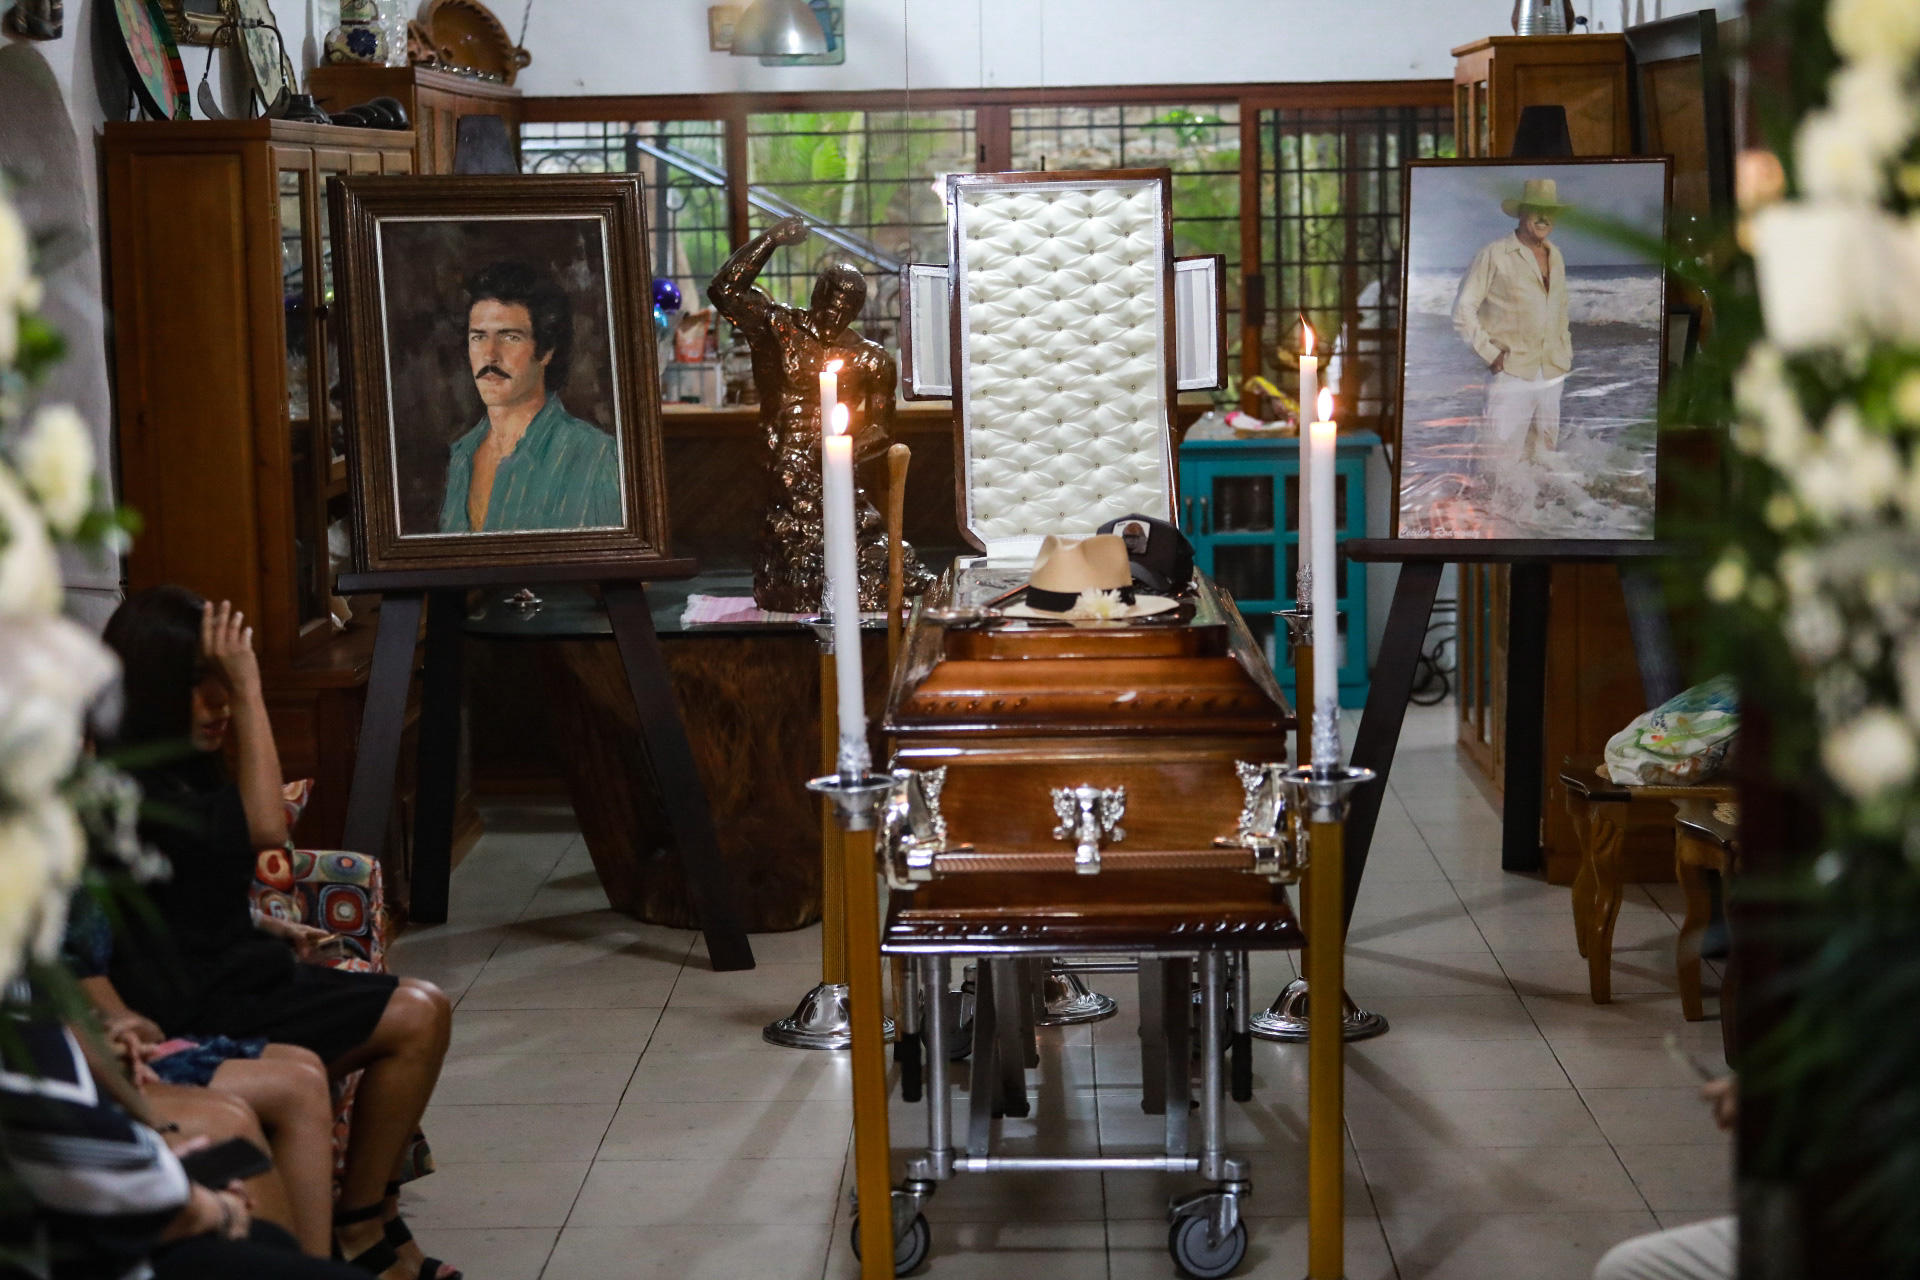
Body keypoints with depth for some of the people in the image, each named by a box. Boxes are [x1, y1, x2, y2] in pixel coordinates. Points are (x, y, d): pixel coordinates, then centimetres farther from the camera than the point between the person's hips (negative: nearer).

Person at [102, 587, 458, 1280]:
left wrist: (267, 928, 8)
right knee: (415, 1019, -11)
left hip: (224, 977, 10)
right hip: (193, 1013, -10)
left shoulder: (175, 769, 12)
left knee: (422, 1011, 5)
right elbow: (263, 829, -29)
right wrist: (248, 690, -27)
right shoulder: (127, 789, -20)